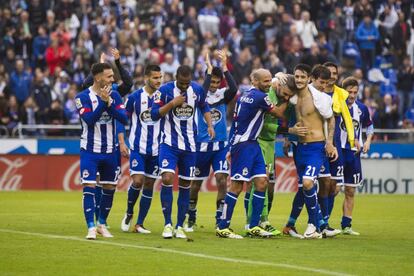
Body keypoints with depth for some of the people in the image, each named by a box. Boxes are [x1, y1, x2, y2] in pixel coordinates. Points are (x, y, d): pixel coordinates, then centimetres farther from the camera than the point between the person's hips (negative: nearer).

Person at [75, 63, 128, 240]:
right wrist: (103, 102, -24)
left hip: (109, 151, 4)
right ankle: (91, 228, -8)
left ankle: (102, 224, 24)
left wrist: (109, 102, -19)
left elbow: (124, 119, -9)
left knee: (109, 188, 9)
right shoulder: (83, 97, -8)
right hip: (90, 150, -4)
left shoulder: (114, 96, 2)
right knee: (89, 187, -10)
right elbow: (89, 120, -21)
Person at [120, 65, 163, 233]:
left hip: (156, 149, 3)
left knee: (149, 185, 5)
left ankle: (139, 224, 13)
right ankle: (129, 213, 10)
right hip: (138, 148, -3)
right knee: (137, 181, -16)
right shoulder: (134, 97, -6)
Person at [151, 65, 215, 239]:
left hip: (189, 145, 4)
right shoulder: (165, 90, -10)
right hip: (169, 144, -4)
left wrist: (210, 125, 4)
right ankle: (168, 224, -11)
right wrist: (172, 103, -22)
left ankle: (180, 226, 15)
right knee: (167, 178, -20)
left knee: (185, 185, 6)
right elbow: (154, 114, -11)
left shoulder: (197, 90, 1)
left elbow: (204, 108, 19)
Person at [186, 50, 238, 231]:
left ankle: (220, 221, -10)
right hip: (202, 145, -1)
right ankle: (191, 219, 27)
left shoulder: (223, 94, 3)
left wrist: (224, 67, -21)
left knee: (222, 179, -13)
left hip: (221, 145, 1)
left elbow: (234, 89, -18)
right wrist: (209, 70, -25)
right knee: (196, 183, 10)